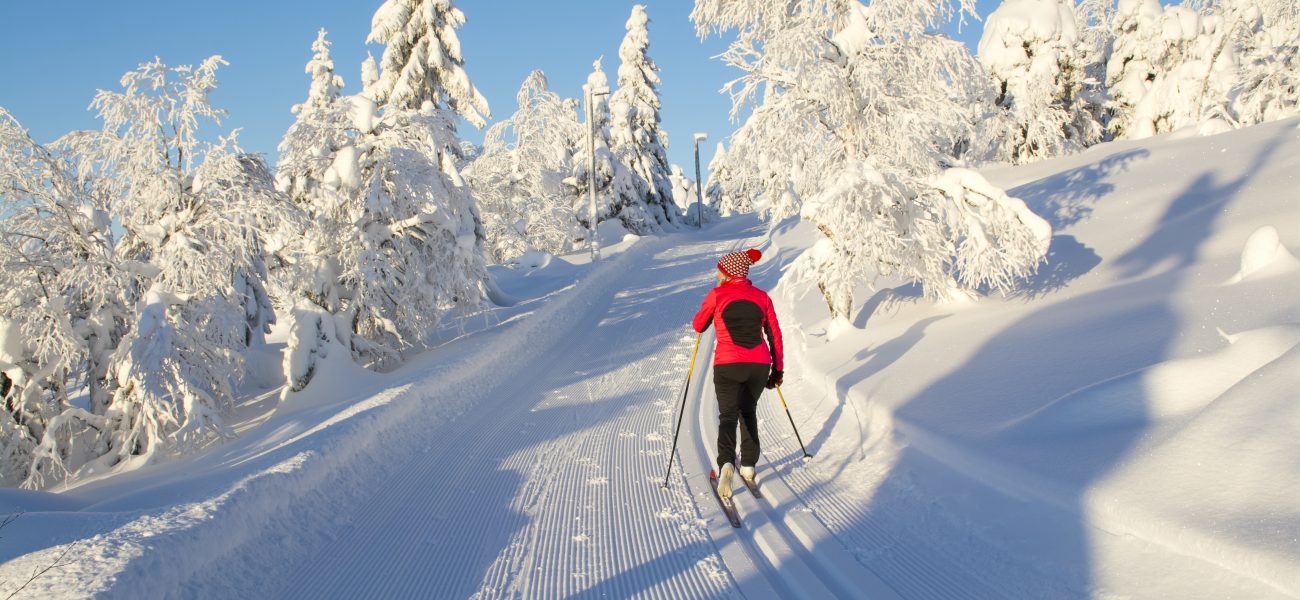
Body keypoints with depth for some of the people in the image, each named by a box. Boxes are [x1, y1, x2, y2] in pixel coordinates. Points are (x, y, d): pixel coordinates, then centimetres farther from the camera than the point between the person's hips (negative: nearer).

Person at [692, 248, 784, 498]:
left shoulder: (717, 295, 0)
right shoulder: (762, 296, 9)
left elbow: (699, 326, 12)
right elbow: (775, 335, 10)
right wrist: (777, 370, 16)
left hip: (728, 365, -3)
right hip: (759, 365, 3)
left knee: (728, 415, 1)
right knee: (748, 412, 24)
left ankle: (726, 462, -25)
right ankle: (748, 465, 24)